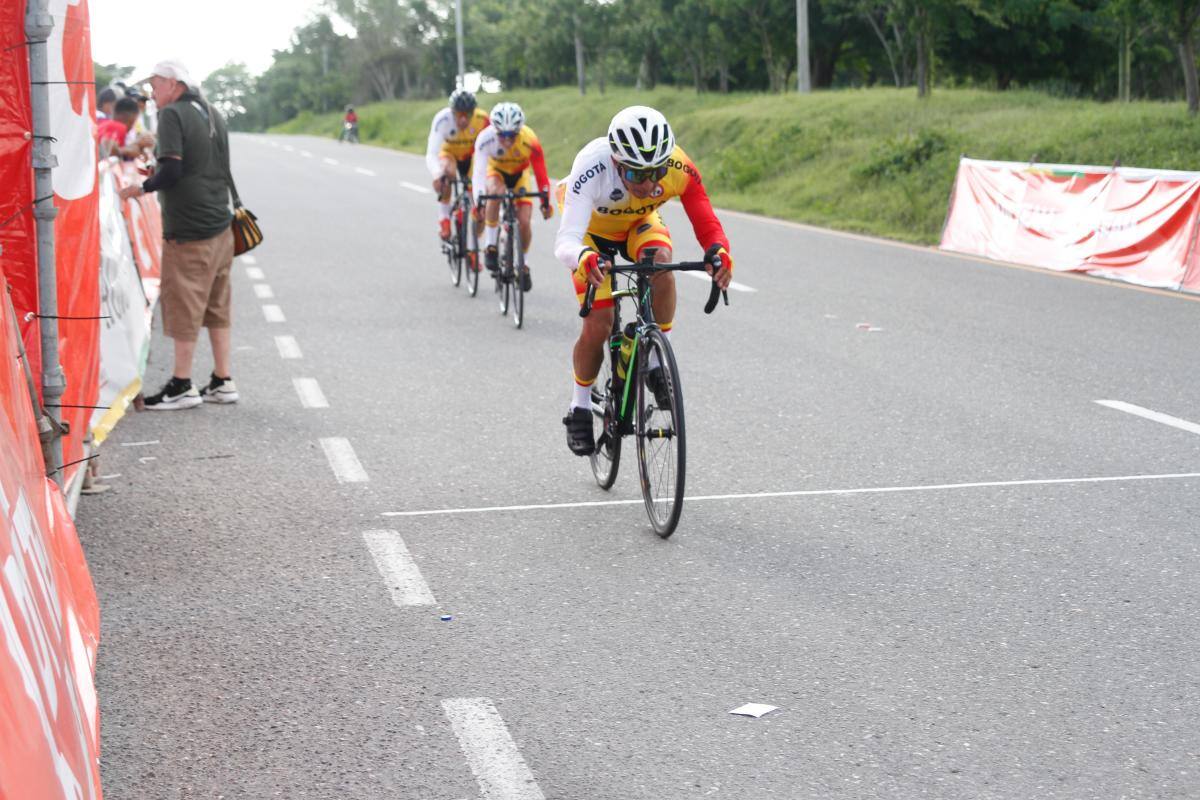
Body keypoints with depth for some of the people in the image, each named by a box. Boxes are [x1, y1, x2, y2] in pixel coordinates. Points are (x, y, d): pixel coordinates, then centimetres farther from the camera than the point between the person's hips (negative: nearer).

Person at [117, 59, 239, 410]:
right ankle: (222, 382, 17)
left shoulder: (172, 114, -12)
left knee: (183, 308, 1)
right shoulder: (212, 114, 14)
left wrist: (142, 188, -5)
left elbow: (171, 171, -21)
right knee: (216, 307, 13)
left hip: (188, 230, -8)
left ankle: (182, 386, 7)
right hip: (221, 226, 8)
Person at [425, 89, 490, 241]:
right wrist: (437, 174, -60)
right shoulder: (442, 119, -36)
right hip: (448, 152, -2)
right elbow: (431, 155, -42)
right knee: (446, 173, -34)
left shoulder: (482, 119, -33)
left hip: (470, 155, 2)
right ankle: (444, 220, -21)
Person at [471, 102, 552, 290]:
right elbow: (478, 172, -40)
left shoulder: (530, 141, -35)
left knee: (524, 221, -12)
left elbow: (541, 174, -30)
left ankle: (523, 265, 14)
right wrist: (478, 202, -50)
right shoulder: (486, 138, -35)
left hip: (520, 174, 1)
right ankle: (490, 247, -23)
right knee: (495, 192, -35)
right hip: (496, 170, -1)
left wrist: (545, 202, -37)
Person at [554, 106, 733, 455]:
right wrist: (584, 257, -70)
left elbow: (707, 225, -31)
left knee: (660, 261, -33)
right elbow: (564, 242, -47)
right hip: (593, 230, -2)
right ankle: (580, 409, 13)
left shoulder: (679, 167, -34)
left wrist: (719, 252, -54)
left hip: (639, 223, 2)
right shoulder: (592, 167, -41)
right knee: (598, 327, -13)